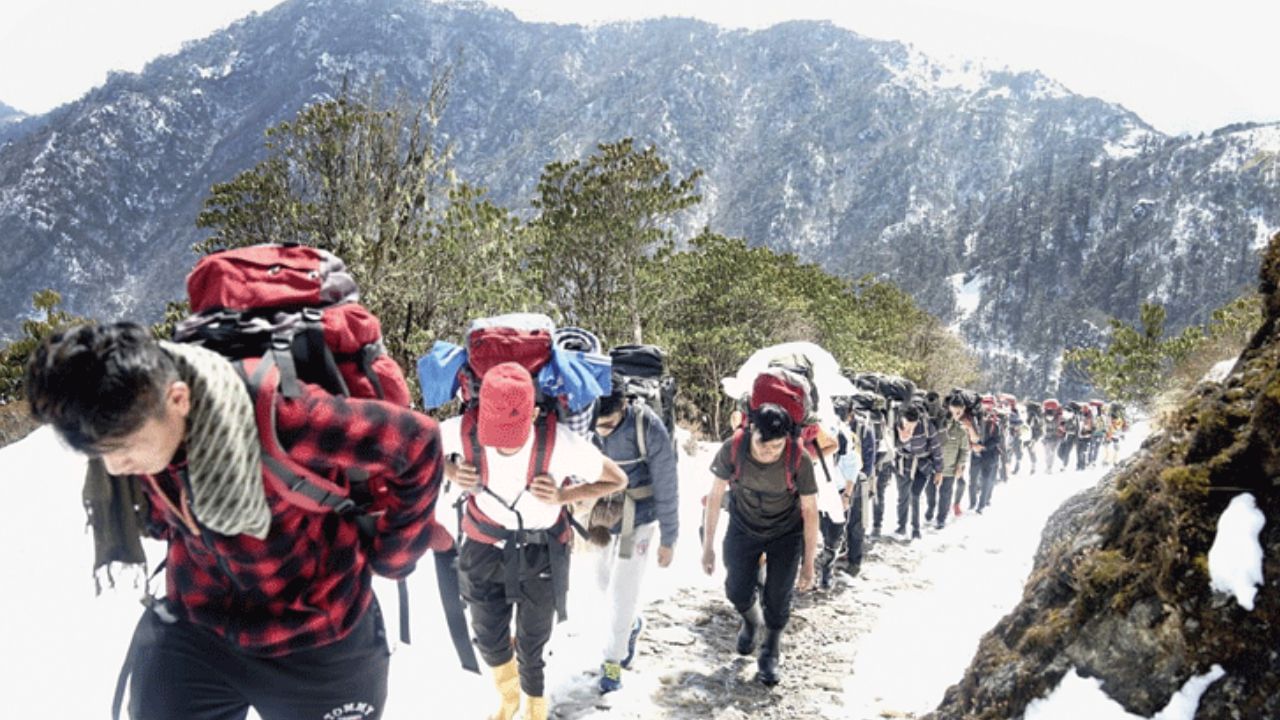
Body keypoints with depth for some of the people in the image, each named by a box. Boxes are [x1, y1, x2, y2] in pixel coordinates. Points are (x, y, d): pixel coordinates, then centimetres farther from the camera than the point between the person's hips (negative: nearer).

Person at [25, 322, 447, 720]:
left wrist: (389, 555, -13)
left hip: (317, 640, -4)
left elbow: (416, 445, -25)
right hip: (195, 625, 4)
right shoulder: (136, 429, -15)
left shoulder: (272, 414, -35)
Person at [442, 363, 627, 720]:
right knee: (488, 639, 16)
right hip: (486, 549, 2)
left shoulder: (561, 443, -31)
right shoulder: (464, 432, -25)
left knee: (530, 647, 11)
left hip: (541, 553, -2)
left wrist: (563, 497, -26)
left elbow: (618, 479, -14)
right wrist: (454, 474, -19)